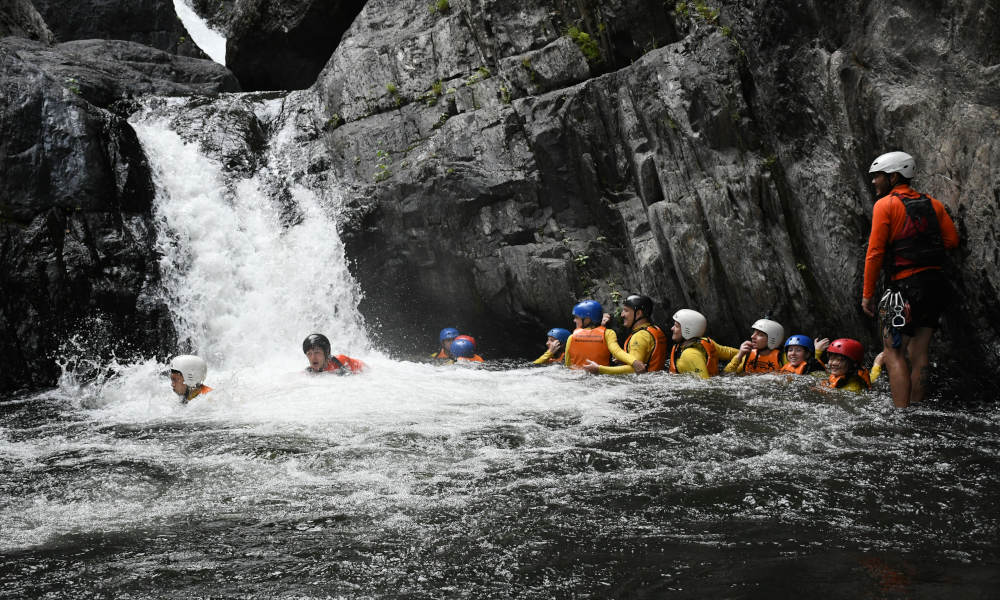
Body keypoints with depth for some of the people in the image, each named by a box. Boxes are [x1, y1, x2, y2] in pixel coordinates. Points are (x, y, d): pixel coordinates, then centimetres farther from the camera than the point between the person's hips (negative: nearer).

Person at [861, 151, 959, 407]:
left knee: (893, 352, -3)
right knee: (919, 352, 10)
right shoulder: (933, 204, 14)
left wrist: (867, 294, -4)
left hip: (908, 287, -7)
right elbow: (952, 240, 9)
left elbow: (875, 252, -8)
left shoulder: (885, 204, -4)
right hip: (937, 284, 7)